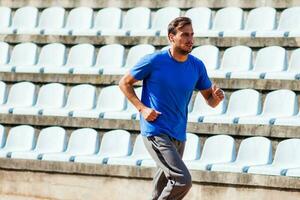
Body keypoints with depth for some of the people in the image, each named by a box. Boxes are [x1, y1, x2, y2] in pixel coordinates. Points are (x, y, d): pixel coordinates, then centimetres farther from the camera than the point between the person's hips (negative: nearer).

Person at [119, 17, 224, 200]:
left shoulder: (197, 66, 3)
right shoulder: (154, 61, -10)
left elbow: (210, 100, 11)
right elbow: (125, 83, 1)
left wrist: (217, 97, -13)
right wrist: (142, 109, -12)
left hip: (179, 135, 6)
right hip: (156, 132, -6)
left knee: (165, 184, 19)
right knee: (183, 181, -21)